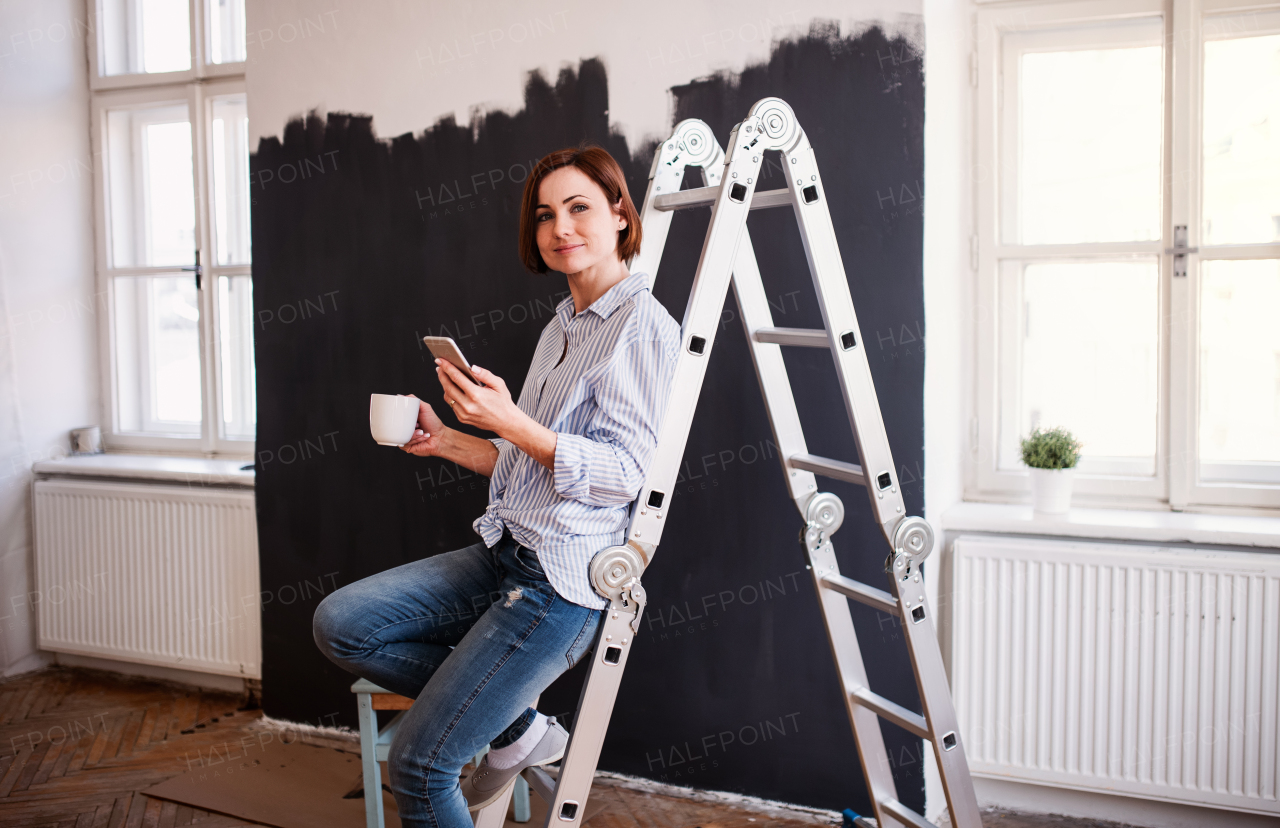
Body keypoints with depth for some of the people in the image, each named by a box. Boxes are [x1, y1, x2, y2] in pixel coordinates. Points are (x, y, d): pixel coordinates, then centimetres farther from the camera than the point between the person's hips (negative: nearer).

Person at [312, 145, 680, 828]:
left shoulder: (642, 326, -10)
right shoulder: (561, 328, 17)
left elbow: (621, 475, -18)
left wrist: (510, 421, -26)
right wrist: (446, 442, 9)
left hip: (563, 581, -9)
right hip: (504, 556, 9)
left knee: (417, 764, -6)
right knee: (340, 623, -1)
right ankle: (515, 727, 8)